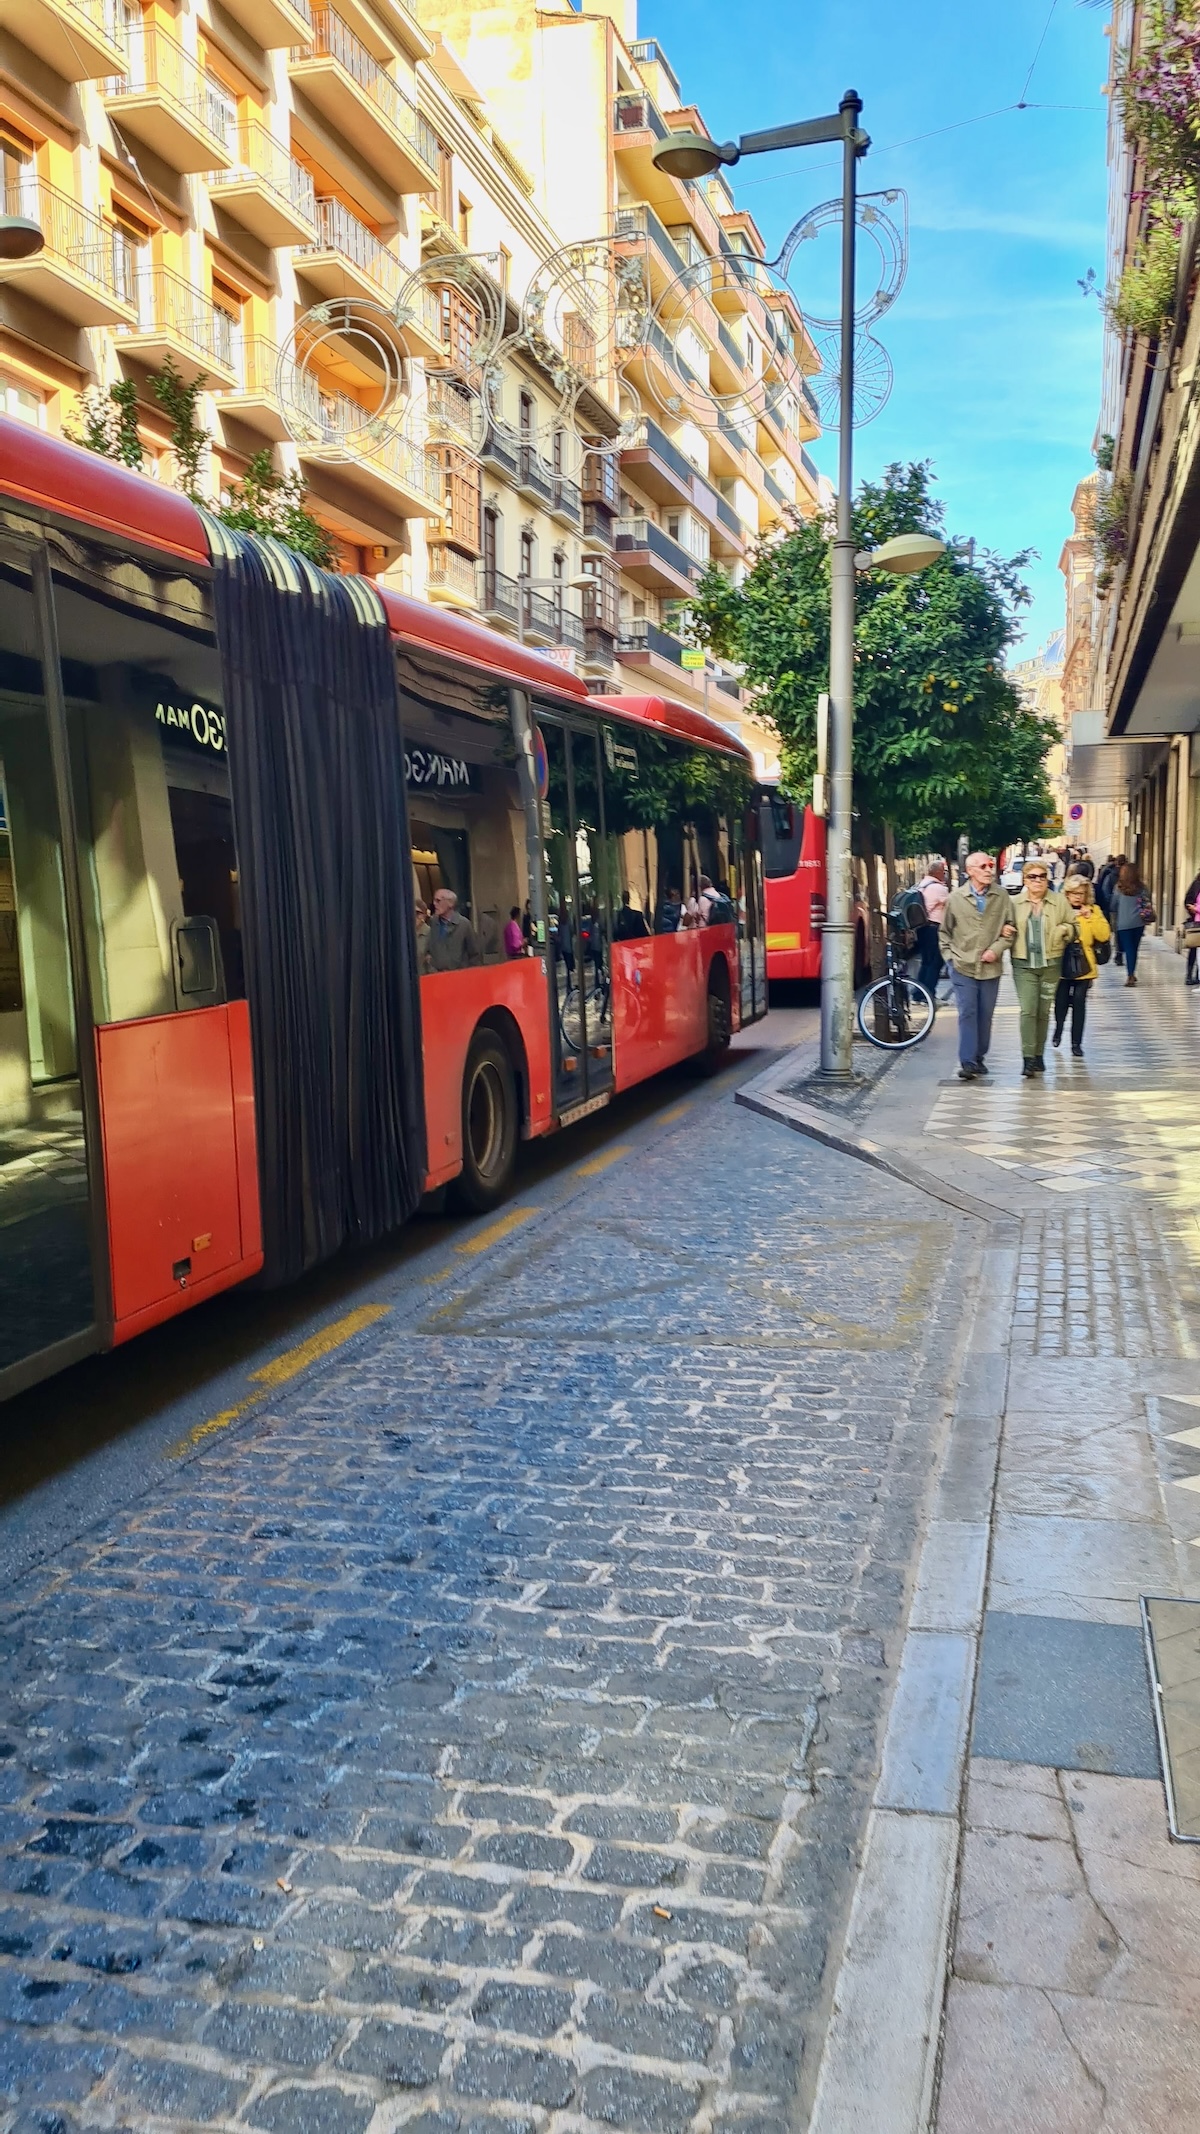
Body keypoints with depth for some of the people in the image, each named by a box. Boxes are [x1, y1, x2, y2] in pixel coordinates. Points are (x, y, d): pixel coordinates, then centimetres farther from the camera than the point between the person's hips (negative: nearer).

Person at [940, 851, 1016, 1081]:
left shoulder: (1002, 896, 0)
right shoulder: (955, 898, 0)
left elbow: (1010, 927, 5)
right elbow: (945, 931, 10)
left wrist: (996, 949, -8)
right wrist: (949, 956, 2)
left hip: (990, 967, 2)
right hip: (962, 967, -1)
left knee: (985, 1015, 10)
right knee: (967, 1013, -7)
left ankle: (979, 1057, 24)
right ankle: (967, 1062, -6)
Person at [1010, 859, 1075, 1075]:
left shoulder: (1059, 901, 4)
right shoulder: (1015, 903, 4)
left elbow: (1073, 925, 11)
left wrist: (1064, 930, -10)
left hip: (1051, 965, 1)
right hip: (1024, 965, -1)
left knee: (1044, 1012, 9)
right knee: (1028, 1011, -12)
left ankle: (1039, 1055, 22)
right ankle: (1028, 1058, -11)